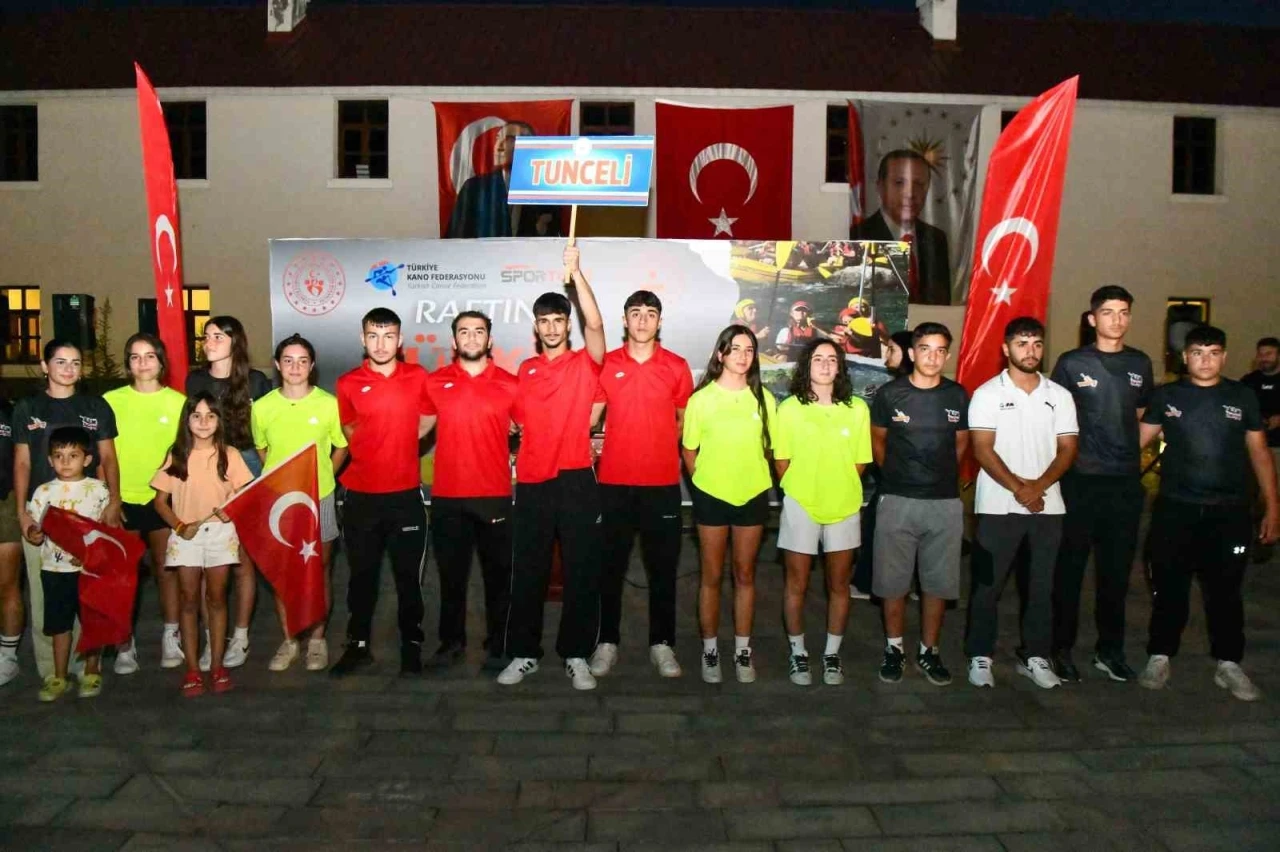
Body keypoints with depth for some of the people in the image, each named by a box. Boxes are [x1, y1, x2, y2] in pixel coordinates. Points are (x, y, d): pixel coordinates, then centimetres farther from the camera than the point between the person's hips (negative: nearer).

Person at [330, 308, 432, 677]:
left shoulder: (418, 377, -1)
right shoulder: (348, 383, -1)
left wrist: (397, 447, 8)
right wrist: (372, 452, 7)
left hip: (406, 494, 0)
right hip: (361, 495, 0)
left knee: (408, 574, 8)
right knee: (362, 573, 11)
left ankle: (412, 645, 22)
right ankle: (358, 645, 24)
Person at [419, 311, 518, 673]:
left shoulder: (509, 384, 1)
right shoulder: (434, 382, 4)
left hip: (495, 496, -1)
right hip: (447, 496, 1)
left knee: (498, 574, 7)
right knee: (451, 574, 11)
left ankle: (497, 646, 19)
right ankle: (451, 642, 25)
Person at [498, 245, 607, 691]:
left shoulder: (585, 363, 3)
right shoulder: (526, 370, 13)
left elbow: (595, 324, -16)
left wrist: (575, 271, -17)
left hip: (575, 480, -3)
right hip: (532, 482, 3)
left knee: (580, 571, 2)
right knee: (528, 571, 8)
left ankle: (576, 655, 13)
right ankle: (523, 653, 18)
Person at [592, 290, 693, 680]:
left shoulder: (677, 366, 3)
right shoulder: (607, 364, 3)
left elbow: (685, 419, 12)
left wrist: (662, 448, 3)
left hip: (663, 482, 0)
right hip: (614, 480, 0)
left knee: (663, 566, 7)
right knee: (611, 565, 8)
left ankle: (662, 643, 18)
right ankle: (608, 641, 19)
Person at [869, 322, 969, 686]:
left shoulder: (957, 396, 2)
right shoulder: (889, 393, -4)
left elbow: (961, 443, 15)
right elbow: (877, 440, 9)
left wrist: (941, 475, 12)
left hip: (945, 502, 2)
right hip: (897, 501, -1)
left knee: (938, 581, 9)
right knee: (893, 580, 6)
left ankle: (929, 651, 24)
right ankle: (894, 648, 23)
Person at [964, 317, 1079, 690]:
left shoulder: (1060, 395, 8)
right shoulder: (987, 394, -2)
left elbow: (1068, 449, 4)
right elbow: (983, 450, -8)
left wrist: (1038, 486, -11)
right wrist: (1018, 488, -16)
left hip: (1048, 504, 3)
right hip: (999, 505, -3)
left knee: (1042, 585, 10)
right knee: (988, 584, 3)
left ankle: (1035, 656, 22)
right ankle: (980, 656, 14)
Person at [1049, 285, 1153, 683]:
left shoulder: (1140, 364, 9)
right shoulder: (1071, 363, -3)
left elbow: (1141, 415, 19)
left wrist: (1134, 455, 11)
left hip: (1126, 481, 4)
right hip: (1080, 480, -4)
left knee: (1117, 569, 10)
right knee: (1070, 567, 3)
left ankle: (1110, 650, 23)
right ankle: (1062, 648, 14)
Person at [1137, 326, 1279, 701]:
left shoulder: (1242, 396, 5)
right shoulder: (1166, 396, 2)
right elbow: (1135, 441, -2)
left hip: (1229, 512, 1)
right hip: (1175, 510, -1)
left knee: (1225, 590, 8)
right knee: (1169, 588, 6)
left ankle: (1228, 664, 21)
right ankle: (1160, 657, 19)